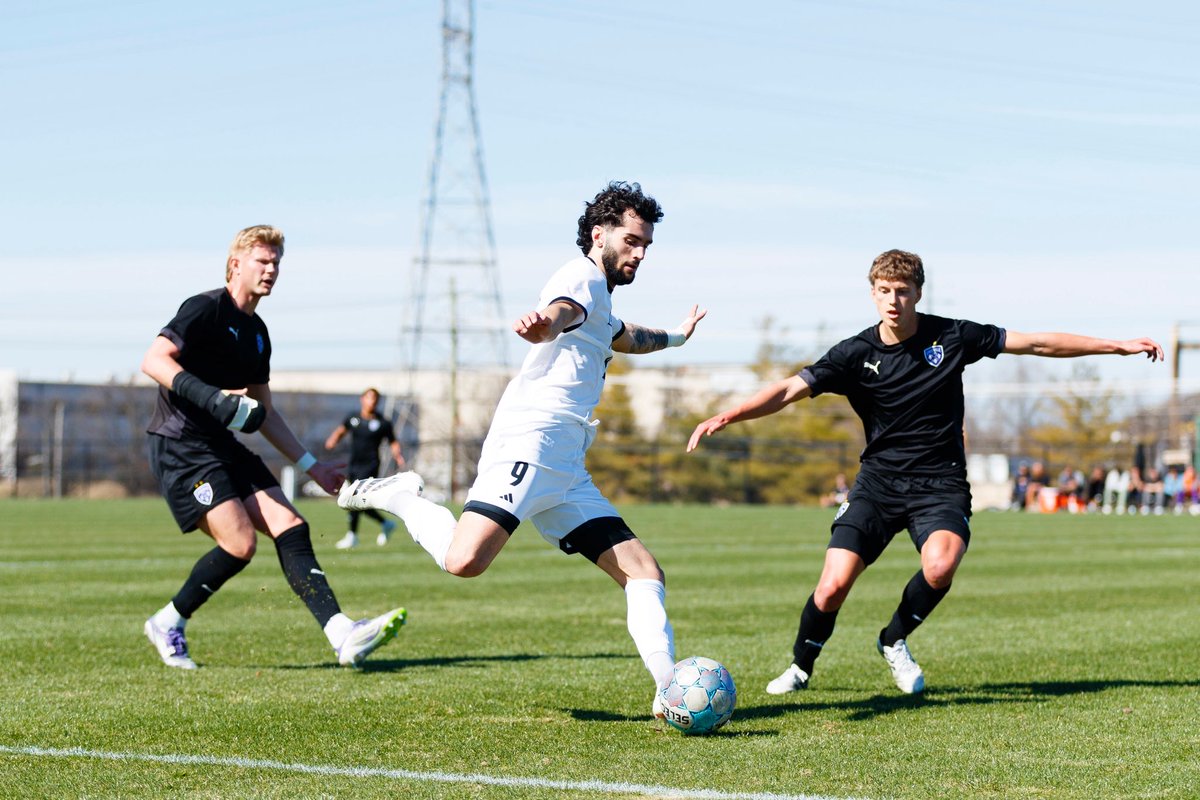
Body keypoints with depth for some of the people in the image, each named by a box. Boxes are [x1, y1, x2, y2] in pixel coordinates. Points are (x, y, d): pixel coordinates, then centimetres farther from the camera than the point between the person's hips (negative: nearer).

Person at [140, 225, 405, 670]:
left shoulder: (257, 333, 17)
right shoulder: (206, 309, -9)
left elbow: (264, 412, 25)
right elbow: (153, 360, -21)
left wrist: (311, 466, 22)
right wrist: (211, 398, -32)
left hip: (223, 448, 8)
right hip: (179, 446, -8)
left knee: (291, 529, -7)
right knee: (239, 543, -19)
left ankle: (344, 636, -17)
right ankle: (168, 624, 3)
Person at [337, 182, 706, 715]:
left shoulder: (600, 303, 30)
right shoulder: (582, 277, 0)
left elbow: (622, 338, 57)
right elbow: (558, 313, -27)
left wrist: (674, 337, 74)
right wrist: (541, 325, -51)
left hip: (566, 468, 10)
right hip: (528, 444, -10)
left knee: (644, 572, 2)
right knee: (464, 561, -28)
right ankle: (401, 498, -1)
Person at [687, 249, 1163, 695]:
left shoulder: (951, 337, -4)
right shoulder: (856, 354, -6)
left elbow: (1036, 343, 4)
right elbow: (791, 389, -15)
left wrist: (1117, 346, 6)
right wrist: (728, 416, -32)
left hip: (940, 482, 0)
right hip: (878, 482, 0)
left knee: (940, 566, -31)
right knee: (833, 586, -16)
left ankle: (894, 641, 0)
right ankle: (801, 667, 14)